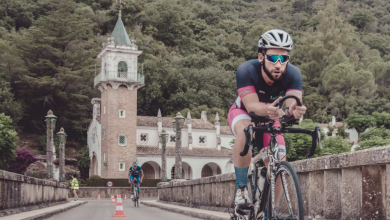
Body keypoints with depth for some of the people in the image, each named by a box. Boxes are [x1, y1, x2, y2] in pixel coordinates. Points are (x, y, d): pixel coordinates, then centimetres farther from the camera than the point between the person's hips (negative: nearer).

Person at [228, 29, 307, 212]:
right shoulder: (246, 70, -34)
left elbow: (292, 104, -41)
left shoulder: (293, 74, -29)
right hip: (243, 113, -2)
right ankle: (241, 188, -22)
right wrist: (269, 109, -64)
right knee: (245, 132, -38)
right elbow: (251, 106, -41)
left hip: (270, 120, 3)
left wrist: (295, 110, -66)